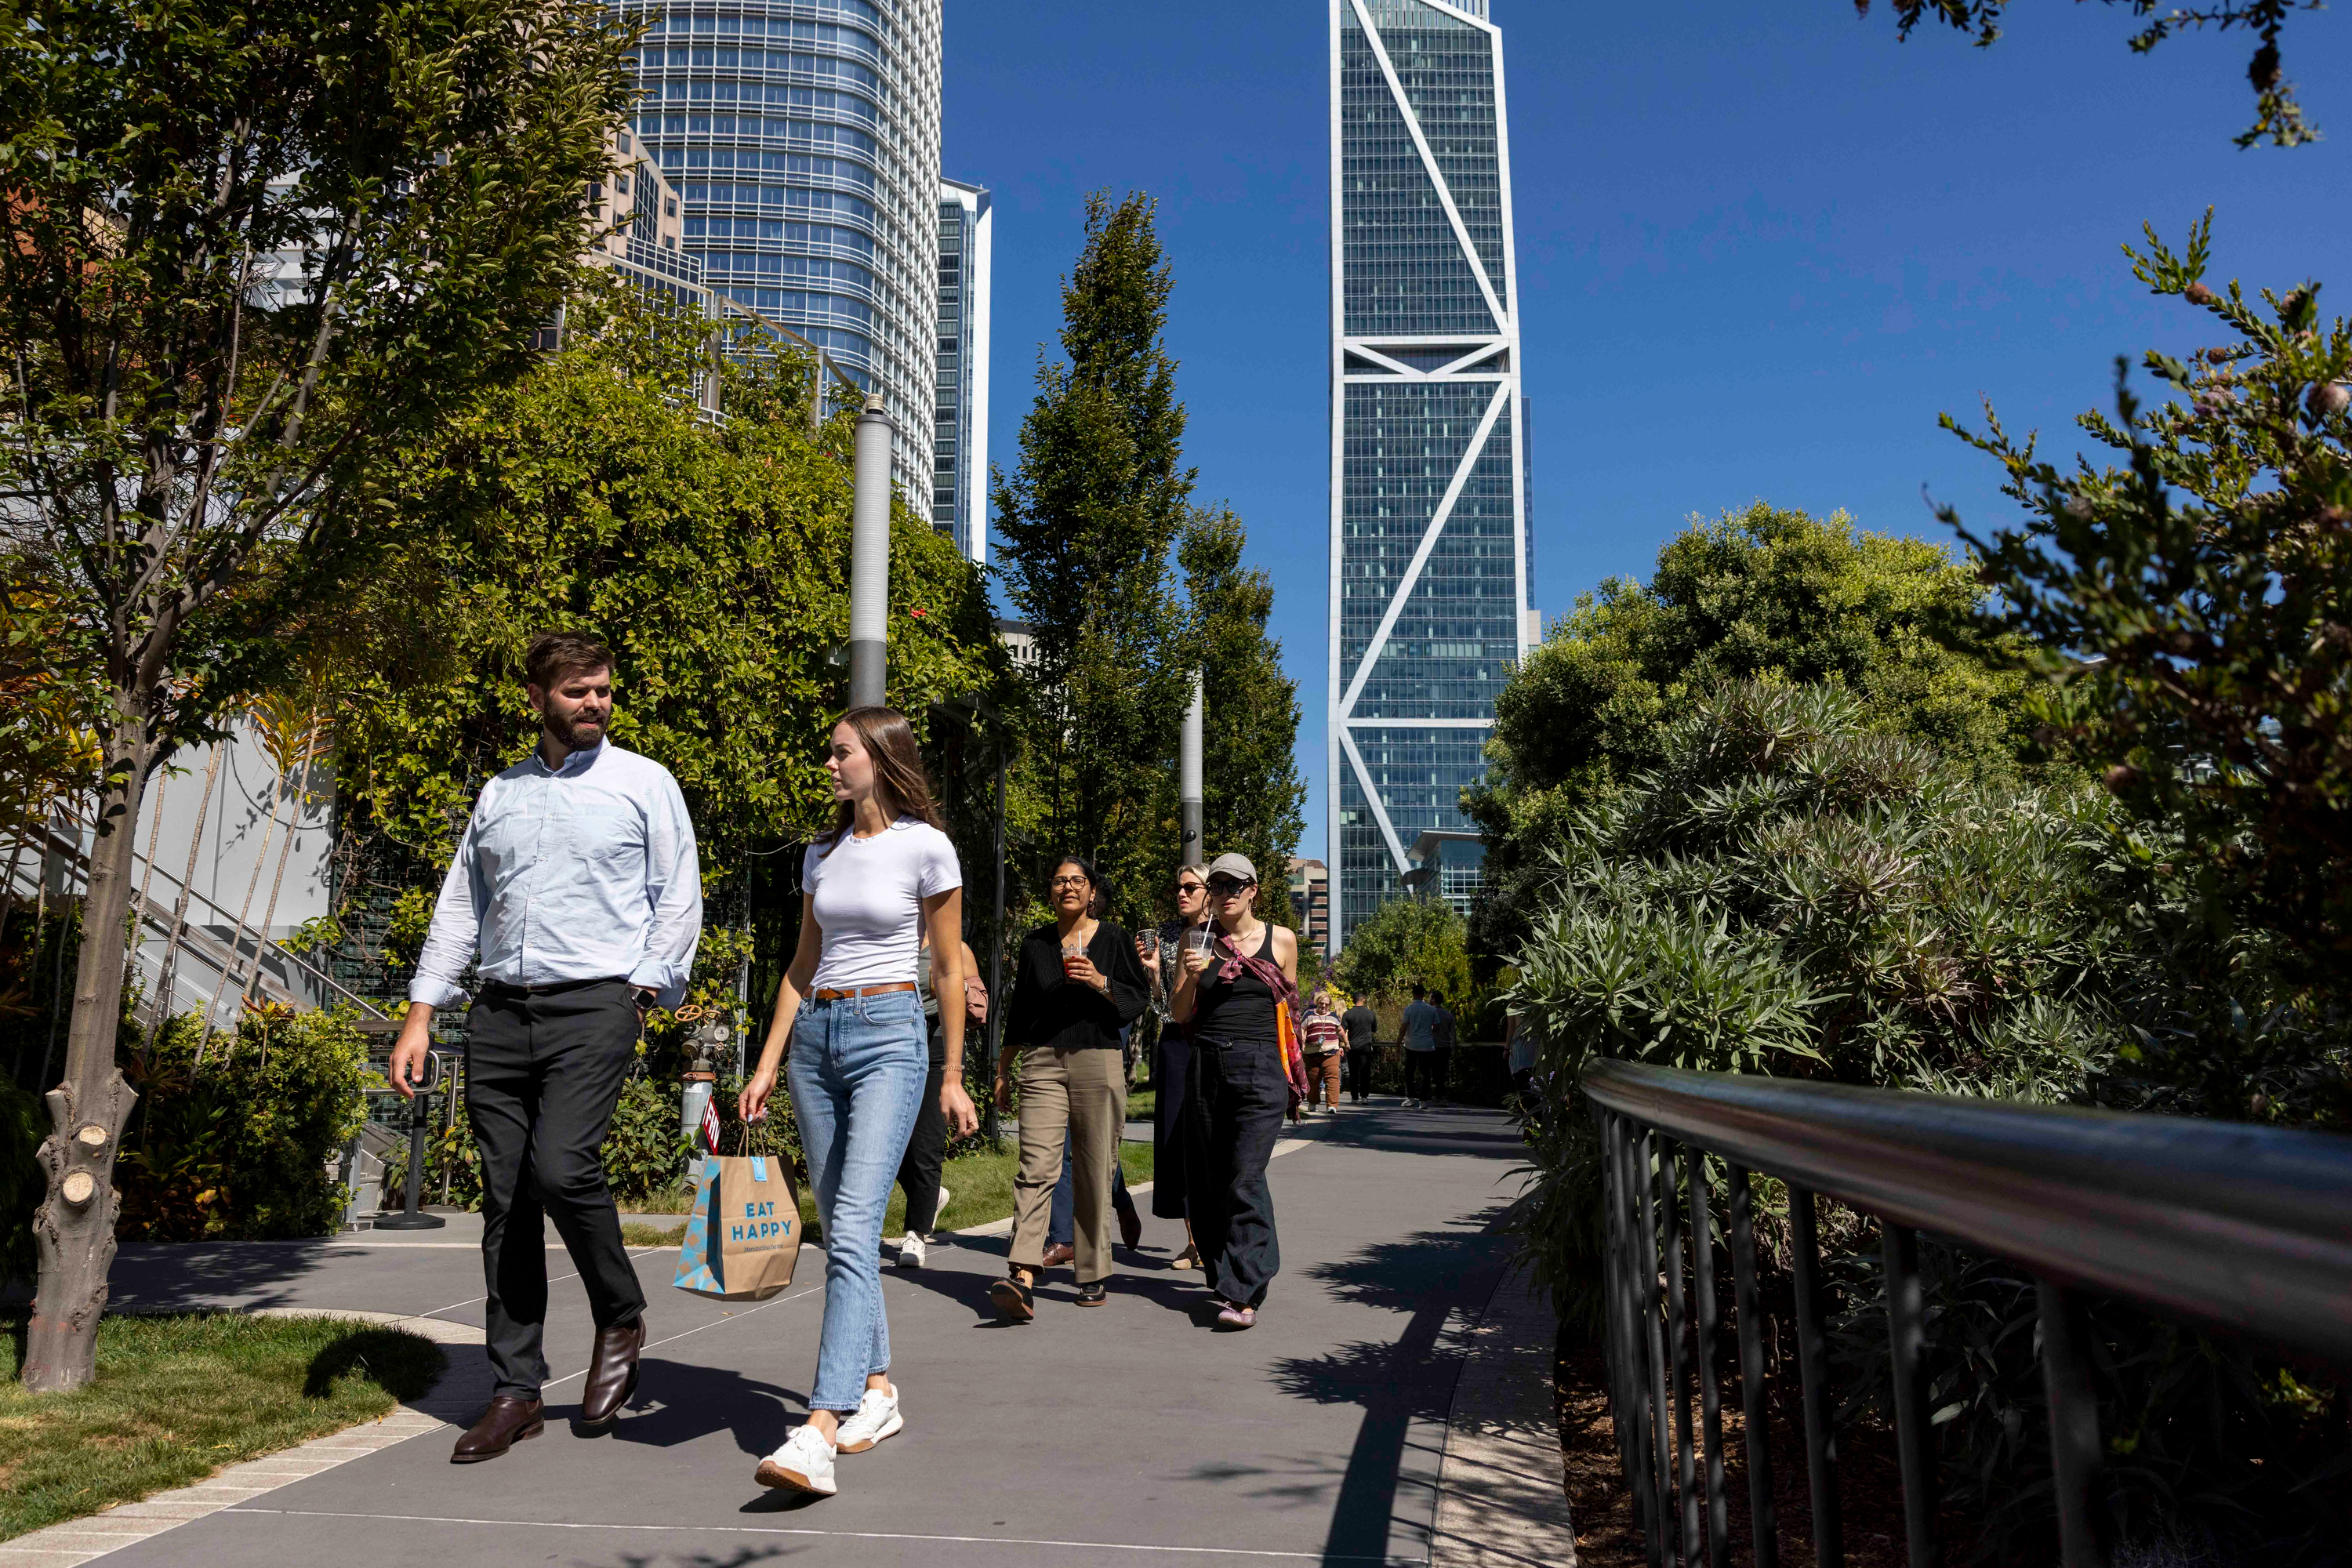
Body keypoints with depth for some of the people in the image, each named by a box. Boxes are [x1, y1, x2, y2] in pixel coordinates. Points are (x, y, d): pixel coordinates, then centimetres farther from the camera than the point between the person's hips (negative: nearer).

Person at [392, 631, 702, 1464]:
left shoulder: (644, 783, 5)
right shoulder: (499, 794, 17)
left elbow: (680, 901, 2)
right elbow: (458, 907, 17)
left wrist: (642, 992, -7)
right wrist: (421, 1015, 10)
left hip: (594, 1005, -4)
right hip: (499, 1013, 5)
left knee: (561, 1168, -20)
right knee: (505, 1199, 4)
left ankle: (622, 1318, 7)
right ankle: (515, 1394, 13)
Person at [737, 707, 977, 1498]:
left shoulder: (926, 848, -4)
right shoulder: (823, 851, 12)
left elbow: (948, 971, 0)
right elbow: (802, 964, 17)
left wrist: (953, 1077, 0)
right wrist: (767, 1064, 12)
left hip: (888, 1036, -6)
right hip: (816, 1035, 7)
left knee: (853, 1230, -16)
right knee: (842, 1231, 10)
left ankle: (819, 1435, -23)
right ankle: (877, 1389, 23)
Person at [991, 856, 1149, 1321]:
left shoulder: (1114, 939, 7)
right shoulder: (1034, 943, 13)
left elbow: (1136, 1003, 5)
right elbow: (1019, 1010, 19)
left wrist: (1101, 983, -13)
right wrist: (1002, 1070, 18)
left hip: (1098, 1061, -1)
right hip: (1042, 1062, 1)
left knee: (1095, 1173, 2)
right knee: (1036, 1166, -13)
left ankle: (1094, 1276, 16)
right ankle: (1023, 1281, -22)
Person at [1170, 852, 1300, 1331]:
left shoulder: (1281, 939, 6)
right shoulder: (1197, 940, 9)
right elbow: (1179, 1014, 9)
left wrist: (1289, 1071, 18)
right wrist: (1191, 976, -10)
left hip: (1260, 1068, -3)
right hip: (1205, 1066, 3)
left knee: (1245, 1178, -13)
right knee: (1207, 1179, 4)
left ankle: (1243, 1295, -14)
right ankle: (1225, 1276, 20)